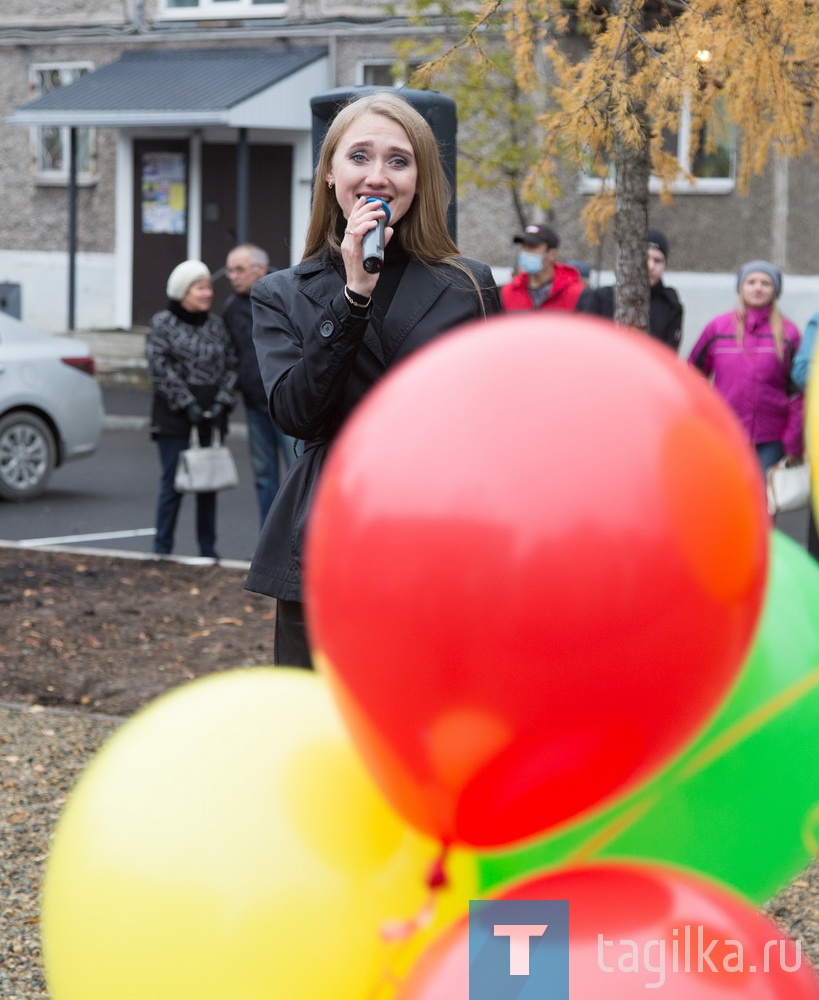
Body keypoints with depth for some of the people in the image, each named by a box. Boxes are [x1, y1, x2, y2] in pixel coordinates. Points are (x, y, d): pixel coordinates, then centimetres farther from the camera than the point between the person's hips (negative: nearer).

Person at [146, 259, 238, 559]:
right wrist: (188, 405, -15)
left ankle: (208, 549, 16)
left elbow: (230, 365, 9)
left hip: (210, 415, 4)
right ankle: (162, 549, 4)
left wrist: (222, 402, -6)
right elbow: (161, 369, -10)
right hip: (173, 416, -4)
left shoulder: (216, 325, 9)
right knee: (172, 483, -3)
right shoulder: (162, 324, -4)